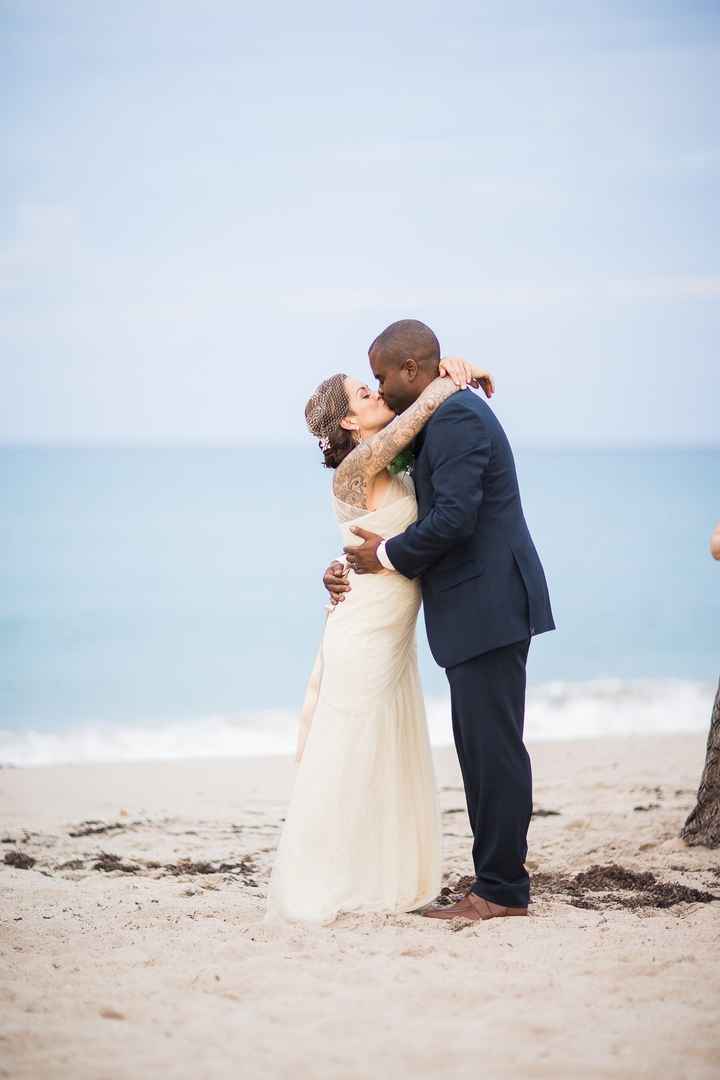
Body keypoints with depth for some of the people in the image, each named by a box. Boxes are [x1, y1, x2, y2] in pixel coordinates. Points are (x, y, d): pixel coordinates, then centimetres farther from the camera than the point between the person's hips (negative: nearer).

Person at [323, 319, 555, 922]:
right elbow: (433, 517, 24)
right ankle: (498, 883, 16)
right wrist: (355, 565, 14)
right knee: (482, 747, 12)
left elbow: (453, 518, -25)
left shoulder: (455, 419, -14)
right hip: (480, 608, 11)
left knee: (493, 747, -7)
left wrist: (387, 555, -9)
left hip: (489, 607, -11)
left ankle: (502, 890, -2)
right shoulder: (455, 415, 19)